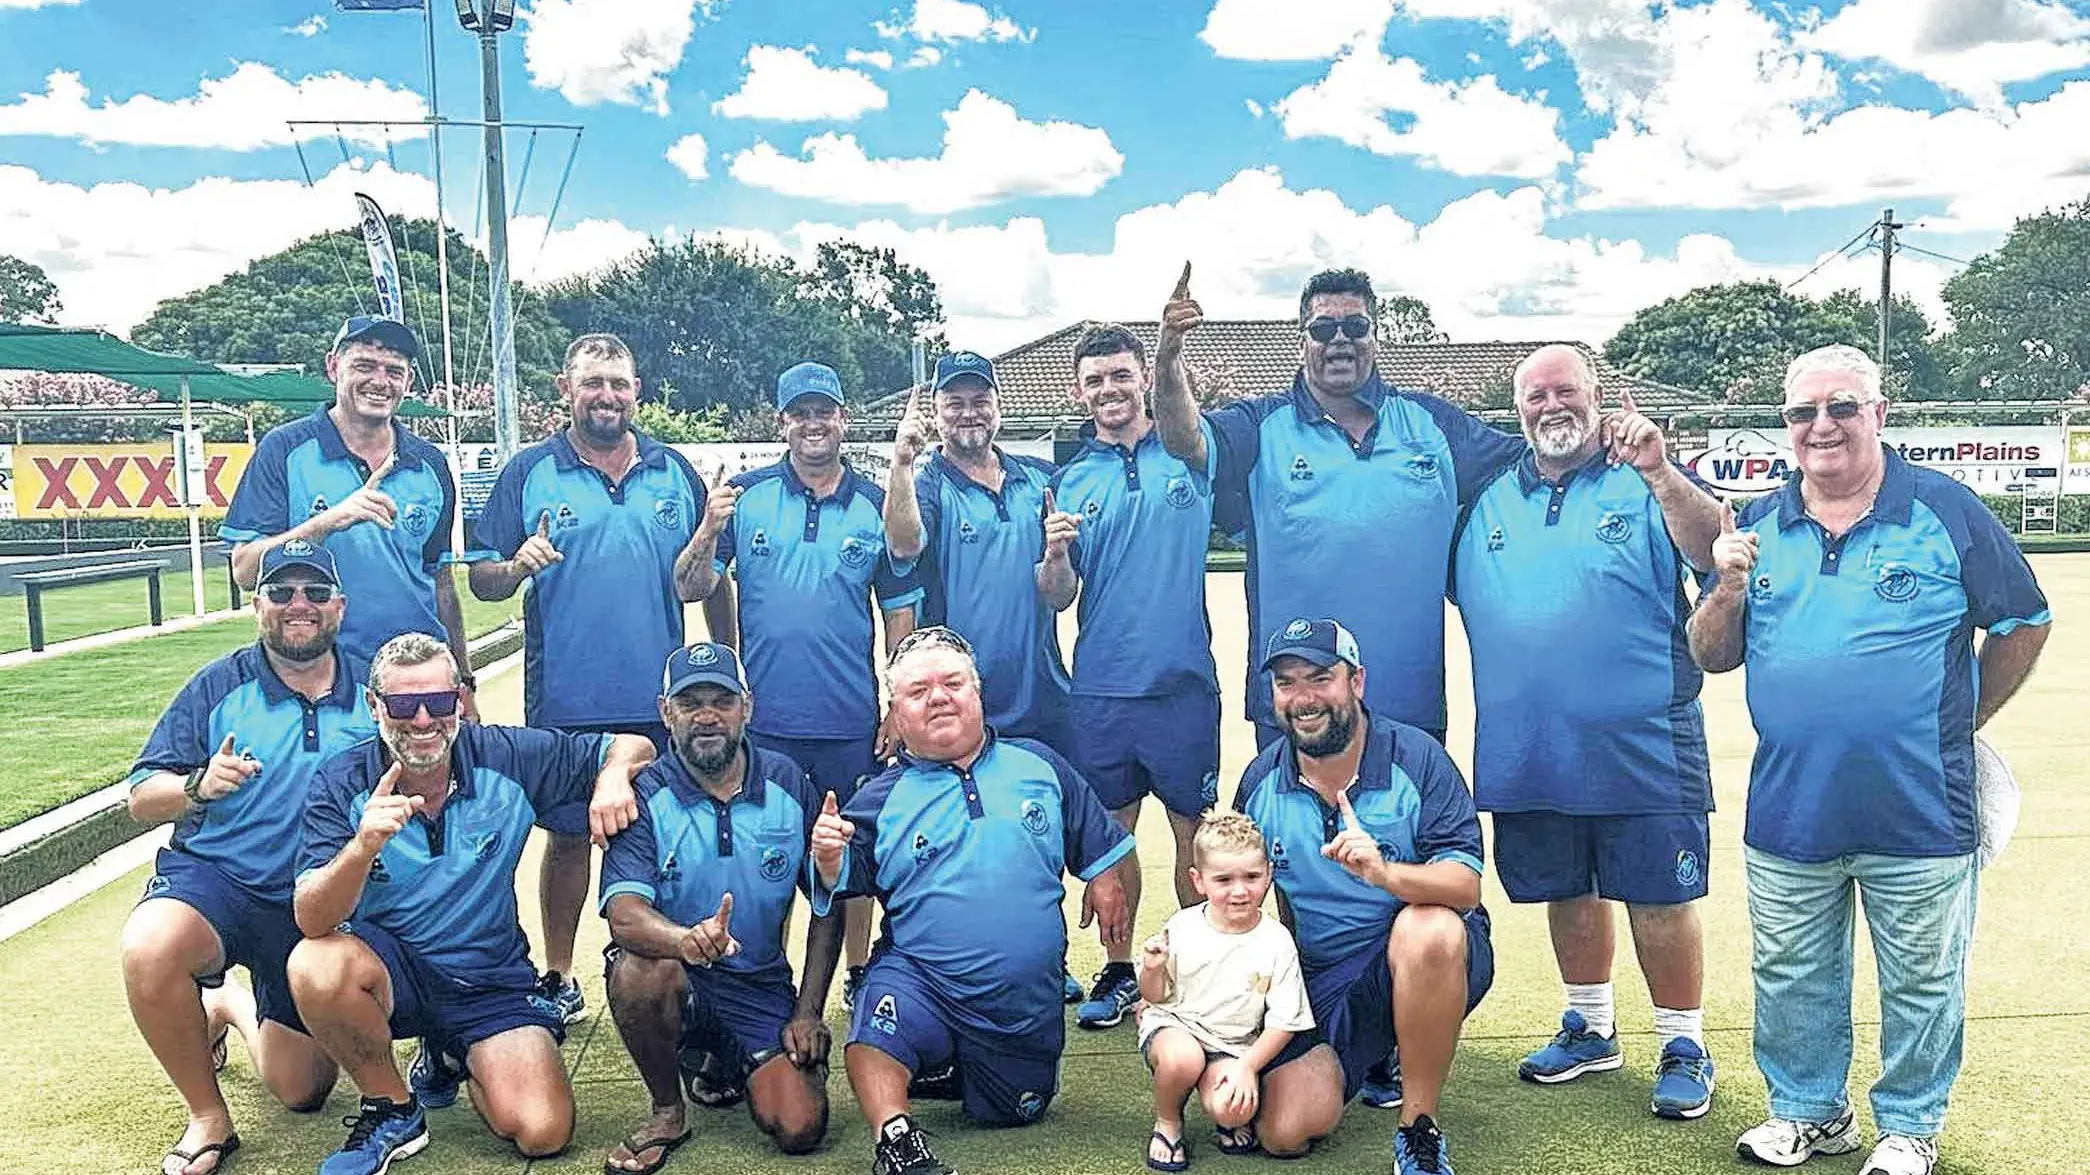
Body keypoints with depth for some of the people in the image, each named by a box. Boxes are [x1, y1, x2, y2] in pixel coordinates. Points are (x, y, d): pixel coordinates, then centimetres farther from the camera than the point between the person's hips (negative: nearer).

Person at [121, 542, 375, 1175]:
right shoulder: (219, 685, -5)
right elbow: (142, 799, -5)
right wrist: (198, 786, -26)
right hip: (214, 878, -1)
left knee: (302, 1092, 9)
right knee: (149, 950, -37)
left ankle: (233, 1005, 43)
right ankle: (208, 1116, -11)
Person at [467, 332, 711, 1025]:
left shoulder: (675, 473, 7)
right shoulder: (528, 473, 1)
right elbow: (481, 582, 1)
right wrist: (517, 564, -20)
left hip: (659, 700, 2)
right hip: (565, 702, -1)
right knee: (568, 835, 9)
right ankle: (558, 977, 24)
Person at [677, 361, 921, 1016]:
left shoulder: (877, 507, 3)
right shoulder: (745, 496, 1)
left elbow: (900, 614, 7)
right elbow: (692, 591, -1)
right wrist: (709, 535, -20)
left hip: (852, 722, 1)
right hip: (765, 719, 0)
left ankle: (859, 976, 28)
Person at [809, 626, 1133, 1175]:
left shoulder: (1038, 765, 2)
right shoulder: (879, 799, -3)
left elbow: (1097, 844, 12)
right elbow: (844, 884, -7)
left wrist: (1106, 885, 2)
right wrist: (830, 860, -26)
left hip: (1029, 1002, 3)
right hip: (919, 981, -3)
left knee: (1010, 1115, 19)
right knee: (873, 1034, -34)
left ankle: (949, 1072, 44)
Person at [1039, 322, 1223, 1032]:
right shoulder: (1069, 481, 6)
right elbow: (1056, 599, 3)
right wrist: (1056, 554, -16)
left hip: (1184, 681, -2)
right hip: (1099, 690, 2)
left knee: (1194, 830, 7)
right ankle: (1118, 970, 25)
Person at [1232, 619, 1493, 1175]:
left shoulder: (1416, 757, -11)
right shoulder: (1260, 780, 1)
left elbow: (1466, 884, -20)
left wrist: (1385, 872, -40)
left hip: (1432, 961, -3)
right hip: (1319, 980, 3)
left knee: (1428, 928, -39)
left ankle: (1419, 1128, -18)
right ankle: (1374, 1055, 19)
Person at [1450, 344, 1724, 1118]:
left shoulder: (1642, 484, -3)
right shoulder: (1488, 500, 9)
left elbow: (1711, 551, -20)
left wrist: (1661, 475, -34)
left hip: (1640, 747, -4)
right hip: (1526, 748, 4)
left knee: (1658, 898, 3)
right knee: (1567, 892, 17)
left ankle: (1683, 1046, 21)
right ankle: (1590, 1027, 35)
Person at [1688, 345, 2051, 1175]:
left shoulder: (1945, 510, -4)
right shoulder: (1756, 529, 5)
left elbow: (2023, 623, 3)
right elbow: (1710, 658, 5)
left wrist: (1964, 722, 3)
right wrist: (1728, 590, -13)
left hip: (1919, 813, -3)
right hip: (1787, 812, 3)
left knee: (1921, 982, 12)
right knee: (1789, 977, 15)